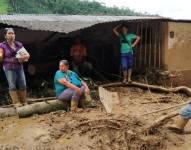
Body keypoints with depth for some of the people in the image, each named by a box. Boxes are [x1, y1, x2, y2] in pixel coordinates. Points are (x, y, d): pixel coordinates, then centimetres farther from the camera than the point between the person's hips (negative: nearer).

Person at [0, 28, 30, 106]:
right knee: (12, 85, -6)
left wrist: (25, 56, -9)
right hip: (9, 68, -3)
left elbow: (27, 54, 10)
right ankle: (16, 102, 0)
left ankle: (23, 102, 10)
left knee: (22, 85, 0)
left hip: (19, 67, 3)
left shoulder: (19, 44, 9)